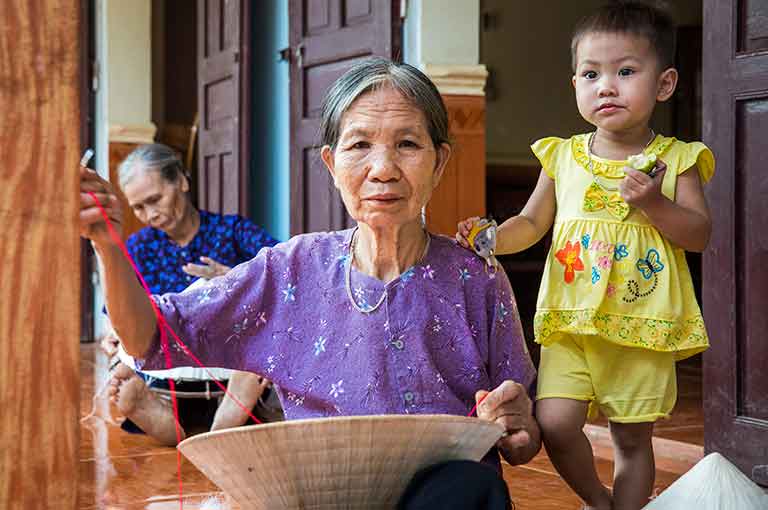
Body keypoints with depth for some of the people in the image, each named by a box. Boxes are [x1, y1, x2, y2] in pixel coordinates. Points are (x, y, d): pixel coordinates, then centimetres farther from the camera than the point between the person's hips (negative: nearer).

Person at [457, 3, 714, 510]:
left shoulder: (675, 159, 1)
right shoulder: (563, 156, 6)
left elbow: (700, 234, -2)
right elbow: (532, 223, 14)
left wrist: (655, 204, -18)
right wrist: (491, 238, -6)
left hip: (643, 327, -1)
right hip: (571, 321, 1)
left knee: (632, 437, 7)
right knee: (554, 424, -10)